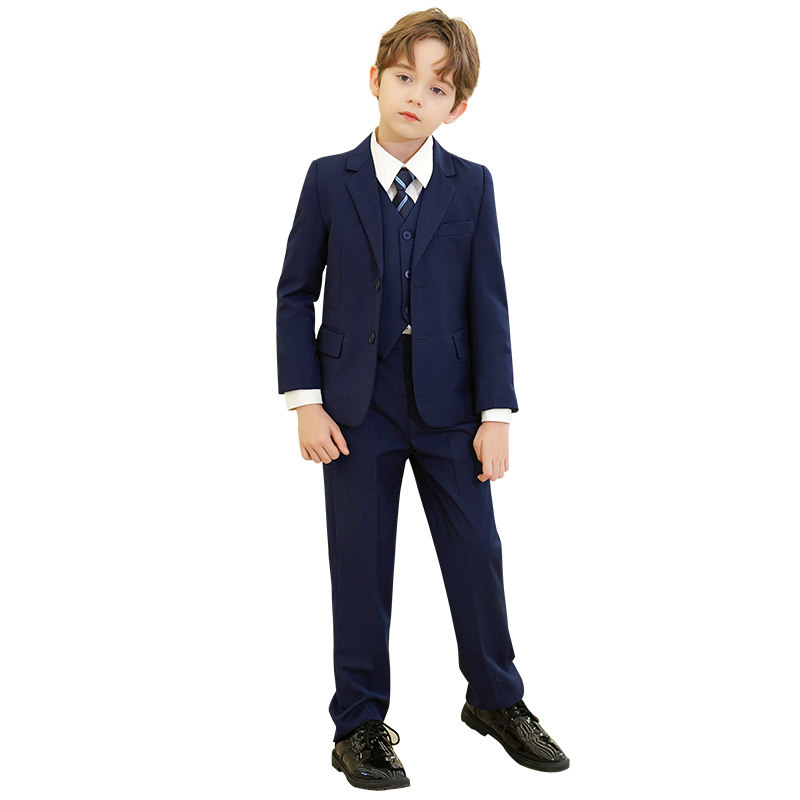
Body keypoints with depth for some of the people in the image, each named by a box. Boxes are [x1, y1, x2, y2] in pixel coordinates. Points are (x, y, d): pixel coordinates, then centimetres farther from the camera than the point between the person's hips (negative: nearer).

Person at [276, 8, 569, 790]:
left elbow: (488, 303, 0)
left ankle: (495, 699, 31)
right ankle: (359, 725, 21)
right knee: (360, 567, 5)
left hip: (449, 404, 1)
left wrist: (495, 414, -4)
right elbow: (296, 293, 2)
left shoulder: (472, 185, 2)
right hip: (355, 407, -1)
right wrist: (305, 401, -5)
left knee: (477, 553, 8)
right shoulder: (329, 179, 0)